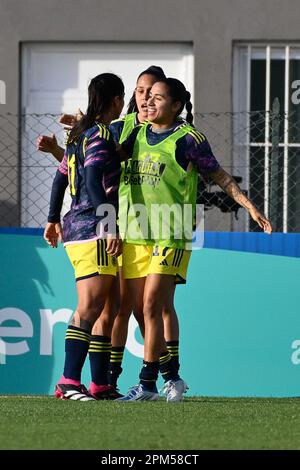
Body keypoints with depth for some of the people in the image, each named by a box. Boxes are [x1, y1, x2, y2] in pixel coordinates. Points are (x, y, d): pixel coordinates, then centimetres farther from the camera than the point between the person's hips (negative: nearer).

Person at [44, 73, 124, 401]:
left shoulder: (80, 134, 19)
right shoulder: (100, 135, -9)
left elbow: (61, 178, 28)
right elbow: (94, 184, -20)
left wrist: (53, 220, 38)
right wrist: (110, 227, -25)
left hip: (77, 227, 10)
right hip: (94, 229, -10)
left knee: (104, 309, 10)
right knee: (89, 307, -16)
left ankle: (99, 384, 10)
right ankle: (69, 382, -24)